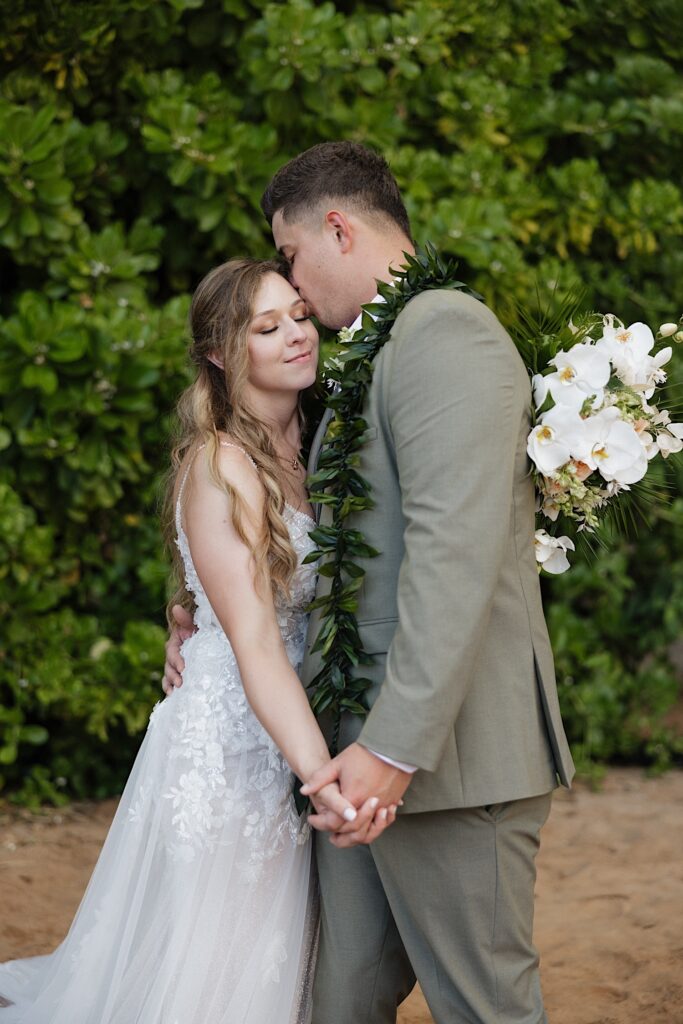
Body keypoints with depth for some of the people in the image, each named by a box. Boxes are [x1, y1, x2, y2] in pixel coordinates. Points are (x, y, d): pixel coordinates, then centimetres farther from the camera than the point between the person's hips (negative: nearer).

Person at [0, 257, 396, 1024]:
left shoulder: (311, 451, 8)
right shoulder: (220, 466, -17)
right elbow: (255, 644, -26)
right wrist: (320, 775, -38)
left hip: (292, 741, 8)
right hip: (229, 748, -8)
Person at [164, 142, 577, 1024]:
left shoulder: (444, 334, -12)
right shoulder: (373, 359, 20)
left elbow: (455, 551, -23)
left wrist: (397, 746, -26)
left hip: (448, 753, -9)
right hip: (369, 754, 10)